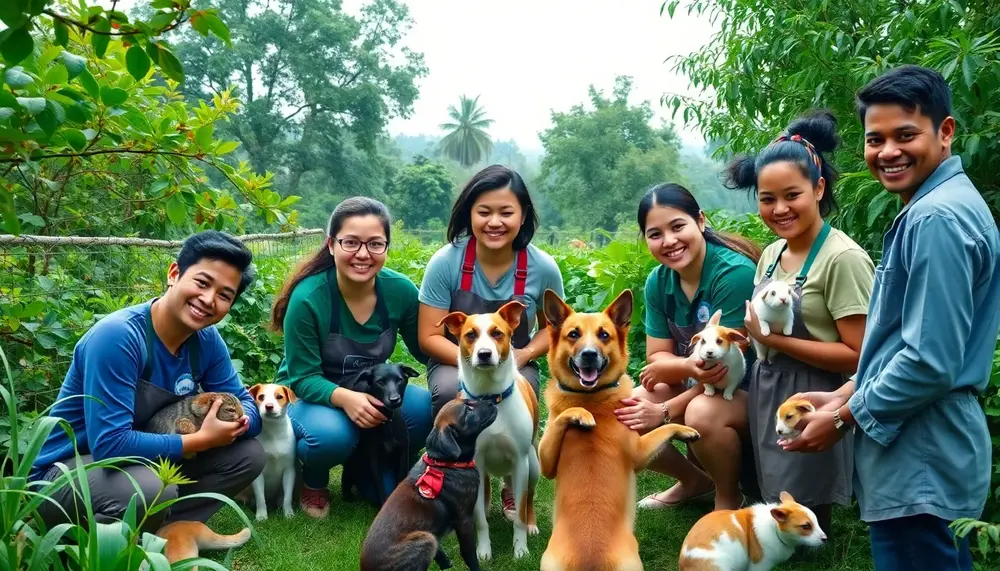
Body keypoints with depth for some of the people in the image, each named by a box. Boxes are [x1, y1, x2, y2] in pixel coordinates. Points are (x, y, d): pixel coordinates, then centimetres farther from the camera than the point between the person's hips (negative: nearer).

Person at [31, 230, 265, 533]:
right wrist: (203, 439, -25)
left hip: (147, 461, 7)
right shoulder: (118, 336, -28)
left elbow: (247, 406, 2)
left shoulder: (207, 339, -7)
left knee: (249, 454, -4)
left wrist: (236, 421, -23)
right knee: (154, 490, -36)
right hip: (64, 470, -7)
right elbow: (109, 444, -33)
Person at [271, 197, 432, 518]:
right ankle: (314, 481, 2)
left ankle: (373, 477, 4)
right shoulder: (308, 298, -26)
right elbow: (303, 378, -21)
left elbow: (427, 351, 0)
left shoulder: (400, 290, -15)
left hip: (372, 394, 4)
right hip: (310, 398, -3)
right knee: (332, 434, -38)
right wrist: (344, 398, -41)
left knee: (424, 407, -26)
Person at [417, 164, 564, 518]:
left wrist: (525, 354, -15)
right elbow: (429, 337, -11)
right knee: (452, 394, -36)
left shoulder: (542, 267, -13)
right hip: (455, 361, -1)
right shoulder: (446, 262, -17)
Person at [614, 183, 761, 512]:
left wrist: (667, 411, -19)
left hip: (751, 393, -6)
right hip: (696, 387, 7)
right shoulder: (658, 282, -4)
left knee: (702, 412, -36)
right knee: (622, 418, -11)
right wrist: (689, 366, -29)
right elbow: (656, 358, -5)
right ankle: (695, 481, 15)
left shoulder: (735, 272, -24)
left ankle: (729, 500, -5)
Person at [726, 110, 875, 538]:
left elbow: (858, 357, -20)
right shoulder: (772, 253, 6)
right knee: (771, 503, 16)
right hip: (764, 394, 7)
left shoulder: (843, 258, -18)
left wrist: (775, 339, -20)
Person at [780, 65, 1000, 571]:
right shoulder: (936, 206, 12)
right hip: (931, 454, 10)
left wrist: (845, 418, -12)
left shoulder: (937, 218, -20)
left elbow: (931, 363, -24)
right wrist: (846, 394, 12)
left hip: (919, 465, -10)